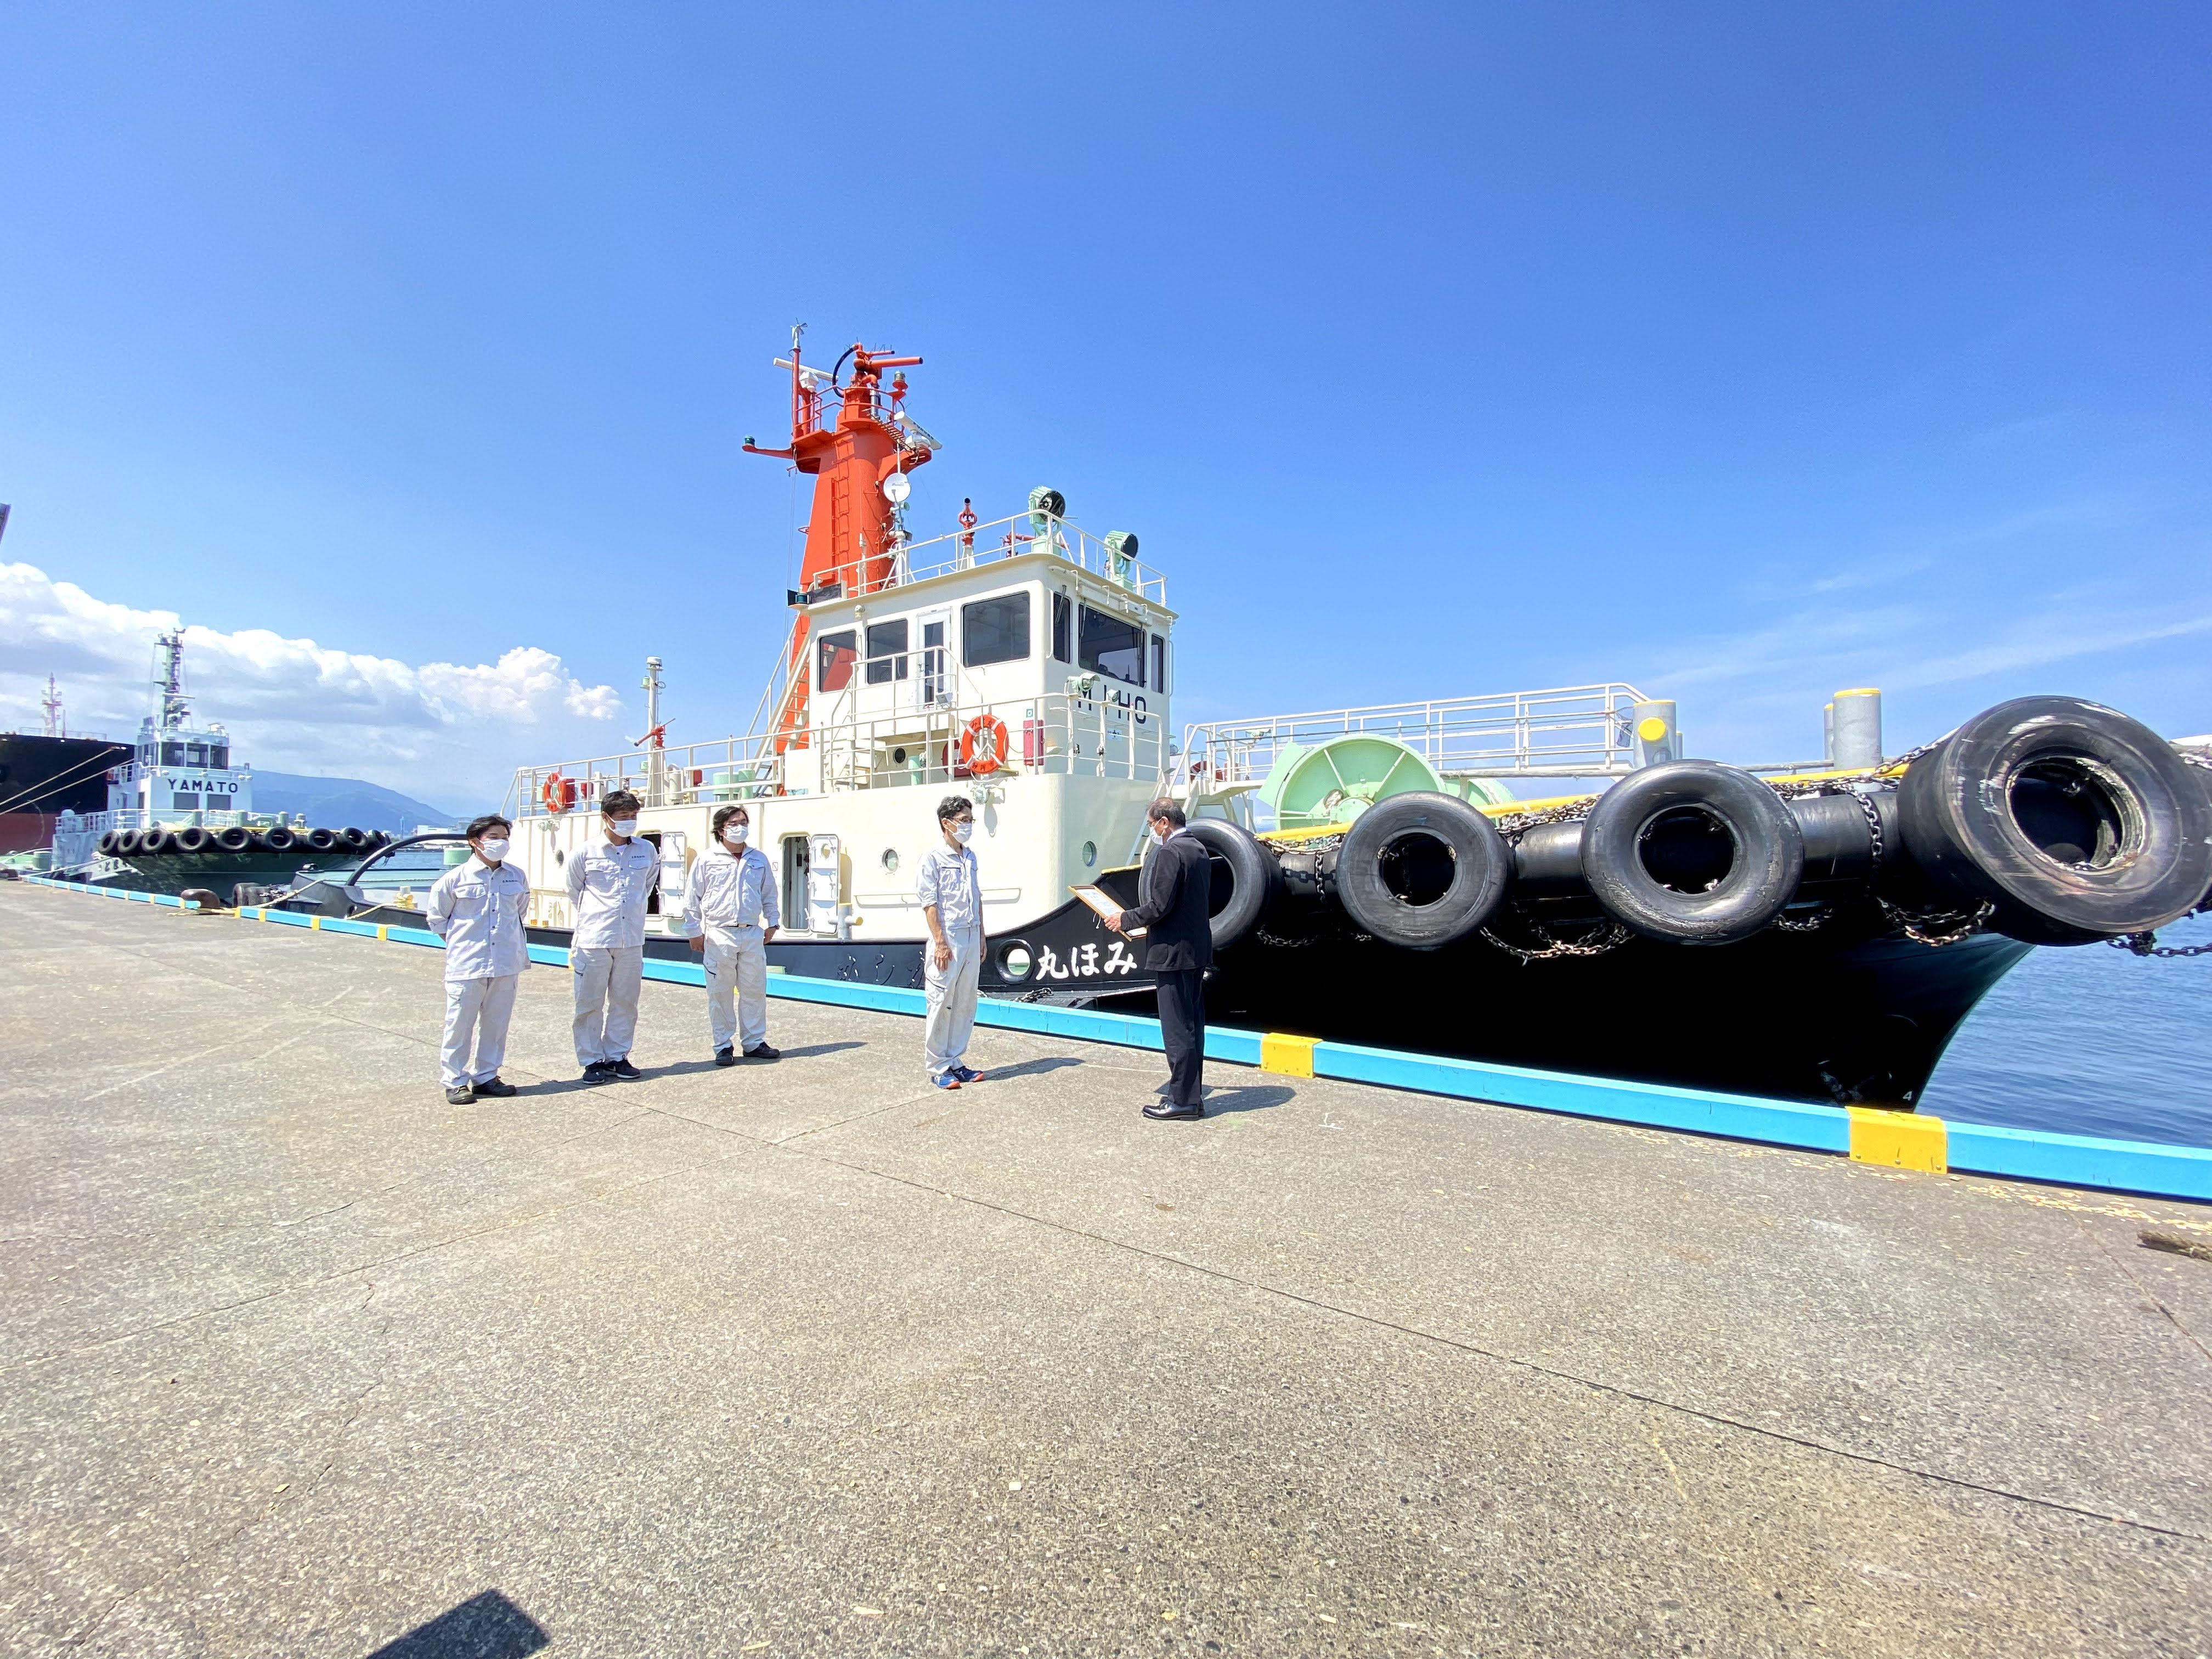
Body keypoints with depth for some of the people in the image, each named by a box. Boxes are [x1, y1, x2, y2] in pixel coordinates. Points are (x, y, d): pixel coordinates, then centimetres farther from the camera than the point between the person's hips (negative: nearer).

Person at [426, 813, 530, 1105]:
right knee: (460, 1024, 3)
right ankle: (455, 1081, 16)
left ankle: (486, 1076, 23)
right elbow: (437, 918, 7)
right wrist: (459, 944, 6)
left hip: (506, 964, 4)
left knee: (497, 1023, 11)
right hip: (466, 965, -3)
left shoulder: (517, 878, 5)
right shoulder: (456, 878, -5)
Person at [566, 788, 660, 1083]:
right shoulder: (584, 854, -3)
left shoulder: (648, 851, 3)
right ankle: (592, 1061, 15)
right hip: (593, 940, -2)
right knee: (590, 1003, 4)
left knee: (625, 1002, 9)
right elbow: (575, 893, 13)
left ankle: (617, 1057, 21)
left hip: (632, 941, 3)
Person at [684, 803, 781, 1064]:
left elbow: (769, 895, 19)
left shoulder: (759, 859, 9)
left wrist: (772, 923, 15)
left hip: (753, 934, 3)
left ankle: (754, 1042, 18)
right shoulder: (708, 860, -1)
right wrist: (694, 932, 2)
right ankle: (723, 1046, 14)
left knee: (755, 991, 7)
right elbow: (692, 899, 3)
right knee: (720, 993, 3)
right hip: (719, 935, -3)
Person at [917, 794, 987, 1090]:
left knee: (966, 1004, 10)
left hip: (971, 939, 7)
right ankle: (938, 1068, 10)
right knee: (941, 1004, 0)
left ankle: (955, 1062, 21)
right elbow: (929, 903, -11)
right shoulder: (933, 858, -7)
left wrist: (981, 937, 16)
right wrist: (940, 943, -16)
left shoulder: (970, 856, 14)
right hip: (948, 940, -7)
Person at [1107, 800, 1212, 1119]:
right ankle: (1192, 1096, 23)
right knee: (1192, 1027, 14)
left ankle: (1182, 1100, 5)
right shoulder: (1199, 849, 14)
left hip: (1173, 952, -10)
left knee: (1177, 1030, -2)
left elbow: (1159, 905, -21)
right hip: (1197, 950, 10)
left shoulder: (1170, 853, -16)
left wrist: (1125, 920, -5)